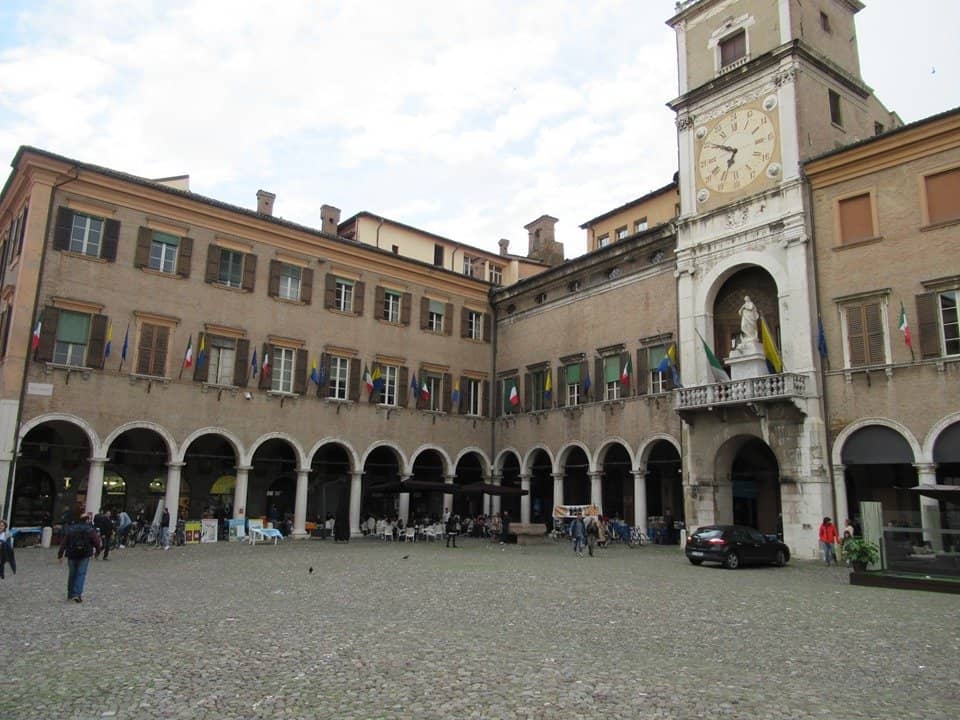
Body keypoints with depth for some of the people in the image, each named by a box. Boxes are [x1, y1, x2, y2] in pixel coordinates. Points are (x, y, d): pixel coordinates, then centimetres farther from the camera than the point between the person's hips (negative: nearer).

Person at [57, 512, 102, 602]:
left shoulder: (69, 529, 7)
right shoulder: (90, 529, -3)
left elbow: (63, 543, 4)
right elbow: (97, 542, -5)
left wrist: (60, 555, 6)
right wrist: (97, 552, 11)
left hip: (71, 555, 4)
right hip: (84, 555, -4)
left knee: (72, 574, 17)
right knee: (81, 574, -1)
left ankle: (70, 594, 27)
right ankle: (77, 594, -12)